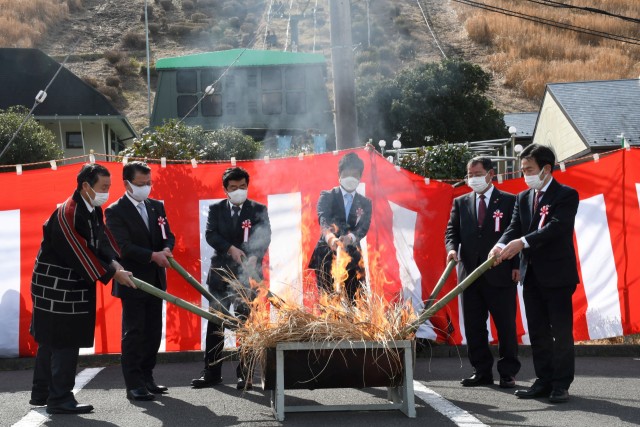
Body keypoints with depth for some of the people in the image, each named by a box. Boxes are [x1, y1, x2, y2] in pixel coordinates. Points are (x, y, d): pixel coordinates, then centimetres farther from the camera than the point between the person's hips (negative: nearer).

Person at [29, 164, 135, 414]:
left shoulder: (94, 210, 5)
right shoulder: (67, 214, -23)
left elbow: (102, 241, 5)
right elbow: (81, 254, -24)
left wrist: (115, 264, -12)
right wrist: (113, 274, -19)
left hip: (74, 284, 10)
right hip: (57, 287, -10)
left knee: (51, 341, 17)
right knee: (64, 342, -4)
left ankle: (41, 394, 28)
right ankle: (59, 400, 4)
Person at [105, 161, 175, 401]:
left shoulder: (156, 207, 10)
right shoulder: (116, 212, -9)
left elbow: (168, 235, 11)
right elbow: (124, 247, -17)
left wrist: (166, 249, -12)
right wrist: (153, 255, -25)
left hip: (155, 280, 7)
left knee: (153, 332, 11)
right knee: (133, 333, -3)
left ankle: (147, 378, 21)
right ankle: (134, 385, 1)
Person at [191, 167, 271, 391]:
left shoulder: (258, 210, 5)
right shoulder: (216, 209, 8)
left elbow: (265, 237, -5)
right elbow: (210, 235, -3)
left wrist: (255, 257, -24)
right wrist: (230, 249, -19)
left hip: (248, 272, -2)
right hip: (221, 272, 2)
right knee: (215, 323, 5)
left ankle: (245, 373, 6)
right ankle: (212, 372, 13)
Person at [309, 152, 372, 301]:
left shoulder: (365, 203, 13)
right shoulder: (327, 196, 6)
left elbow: (363, 228, -3)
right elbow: (323, 220, -13)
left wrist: (350, 238, -26)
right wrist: (331, 238, -35)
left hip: (352, 257, 2)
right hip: (327, 256, -2)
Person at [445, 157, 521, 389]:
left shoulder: (508, 201, 3)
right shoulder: (461, 203, 13)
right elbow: (452, 230, 10)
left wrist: (516, 265, -8)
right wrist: (452, 248, -11)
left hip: (501, 274, -4)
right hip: (470, 273, 4)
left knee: (506, 326, 0)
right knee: (473, 326, 7)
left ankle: (508, 372, 9)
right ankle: (482, 371, 16)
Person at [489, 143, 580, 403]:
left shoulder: (566, 195, -6)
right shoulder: (523, 198, 13)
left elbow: (557, 227, -20)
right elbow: (514, 228, 2)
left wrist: (523, 242, -30)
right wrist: (501, 246, -20)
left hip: (557, 275, -6)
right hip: (531, 275, 7)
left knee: (561, 331, -1)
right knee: (538, 332, 10)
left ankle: (561, 384, 6)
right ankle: (544, 381, 18)